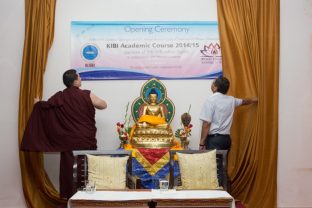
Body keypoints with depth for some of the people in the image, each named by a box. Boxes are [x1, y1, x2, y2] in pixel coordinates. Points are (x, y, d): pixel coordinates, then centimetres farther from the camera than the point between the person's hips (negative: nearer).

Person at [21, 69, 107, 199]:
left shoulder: (60, 97, -1)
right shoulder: (87, 95, -9)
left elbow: (45, 105, 10)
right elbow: (104, 105, 2)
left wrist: (37, 103, 32)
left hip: (68, 141, 3)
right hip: (86, 140, -3)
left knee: (69, 168, 11)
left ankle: (69, 195, 19)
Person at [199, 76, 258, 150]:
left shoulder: (210, 100, -11)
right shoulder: (231, 100, 10)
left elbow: (206, 124, -16)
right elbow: (244, 101, 33)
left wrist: (202, 143, -12)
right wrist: (253, 100, 55)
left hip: (214, 139, -7)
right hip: (226, 138, 7)